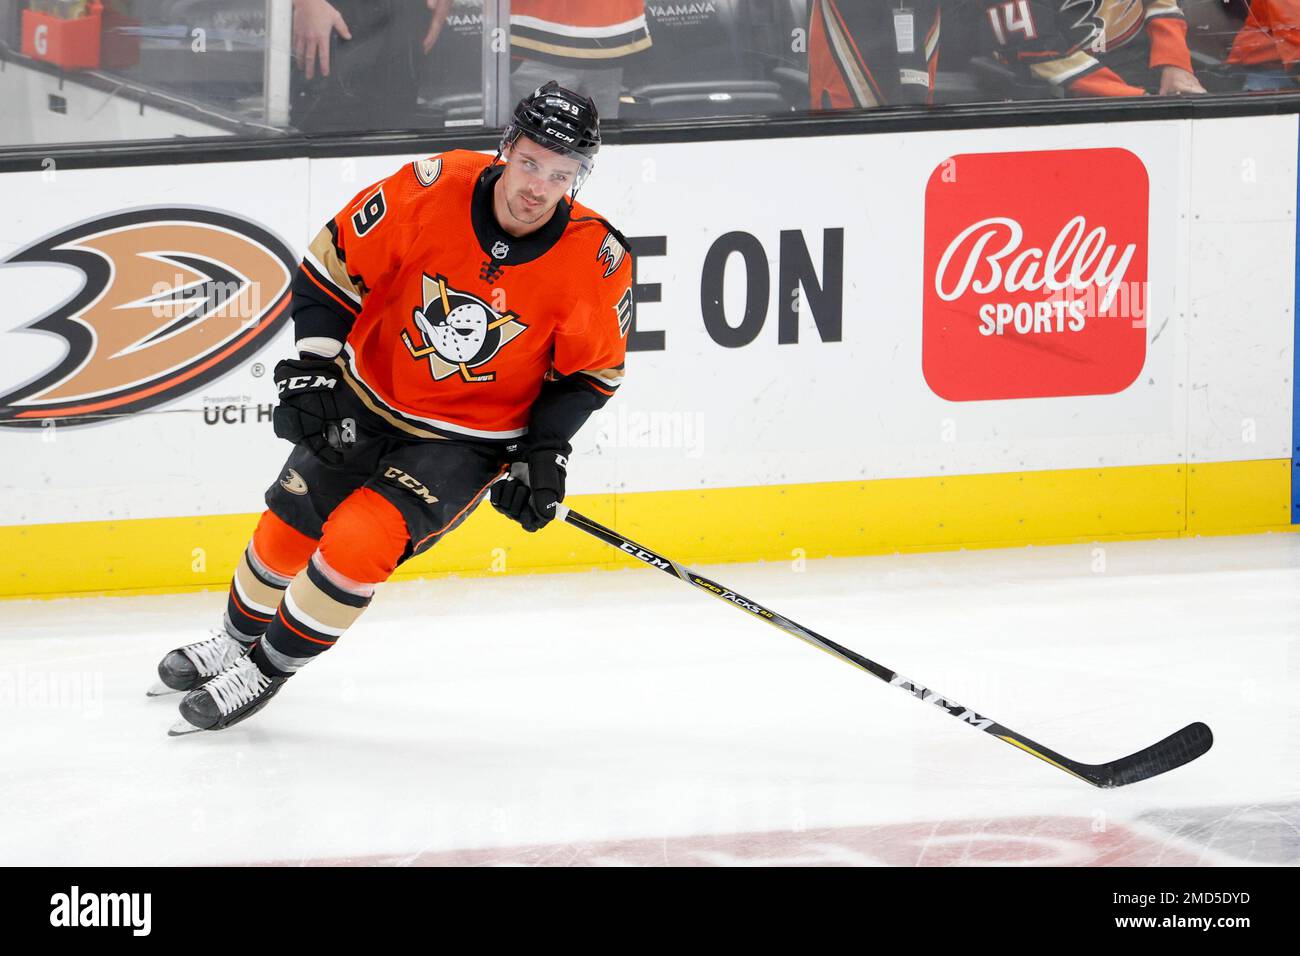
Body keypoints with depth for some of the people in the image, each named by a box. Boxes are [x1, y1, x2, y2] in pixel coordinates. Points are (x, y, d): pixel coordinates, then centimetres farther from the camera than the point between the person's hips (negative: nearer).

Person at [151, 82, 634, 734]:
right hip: (363, 407, 2)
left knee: (359, 540, -20)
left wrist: (545, 453, -10)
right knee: (288, 531, 13)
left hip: (468, 443, -2)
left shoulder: (597, 261, -21)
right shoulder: (430, 191, -23)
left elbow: (590, 369, -3)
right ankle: (238, 640, 43)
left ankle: (268, 669, 1)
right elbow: (332, 269, -9)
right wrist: (309, 373, -11)